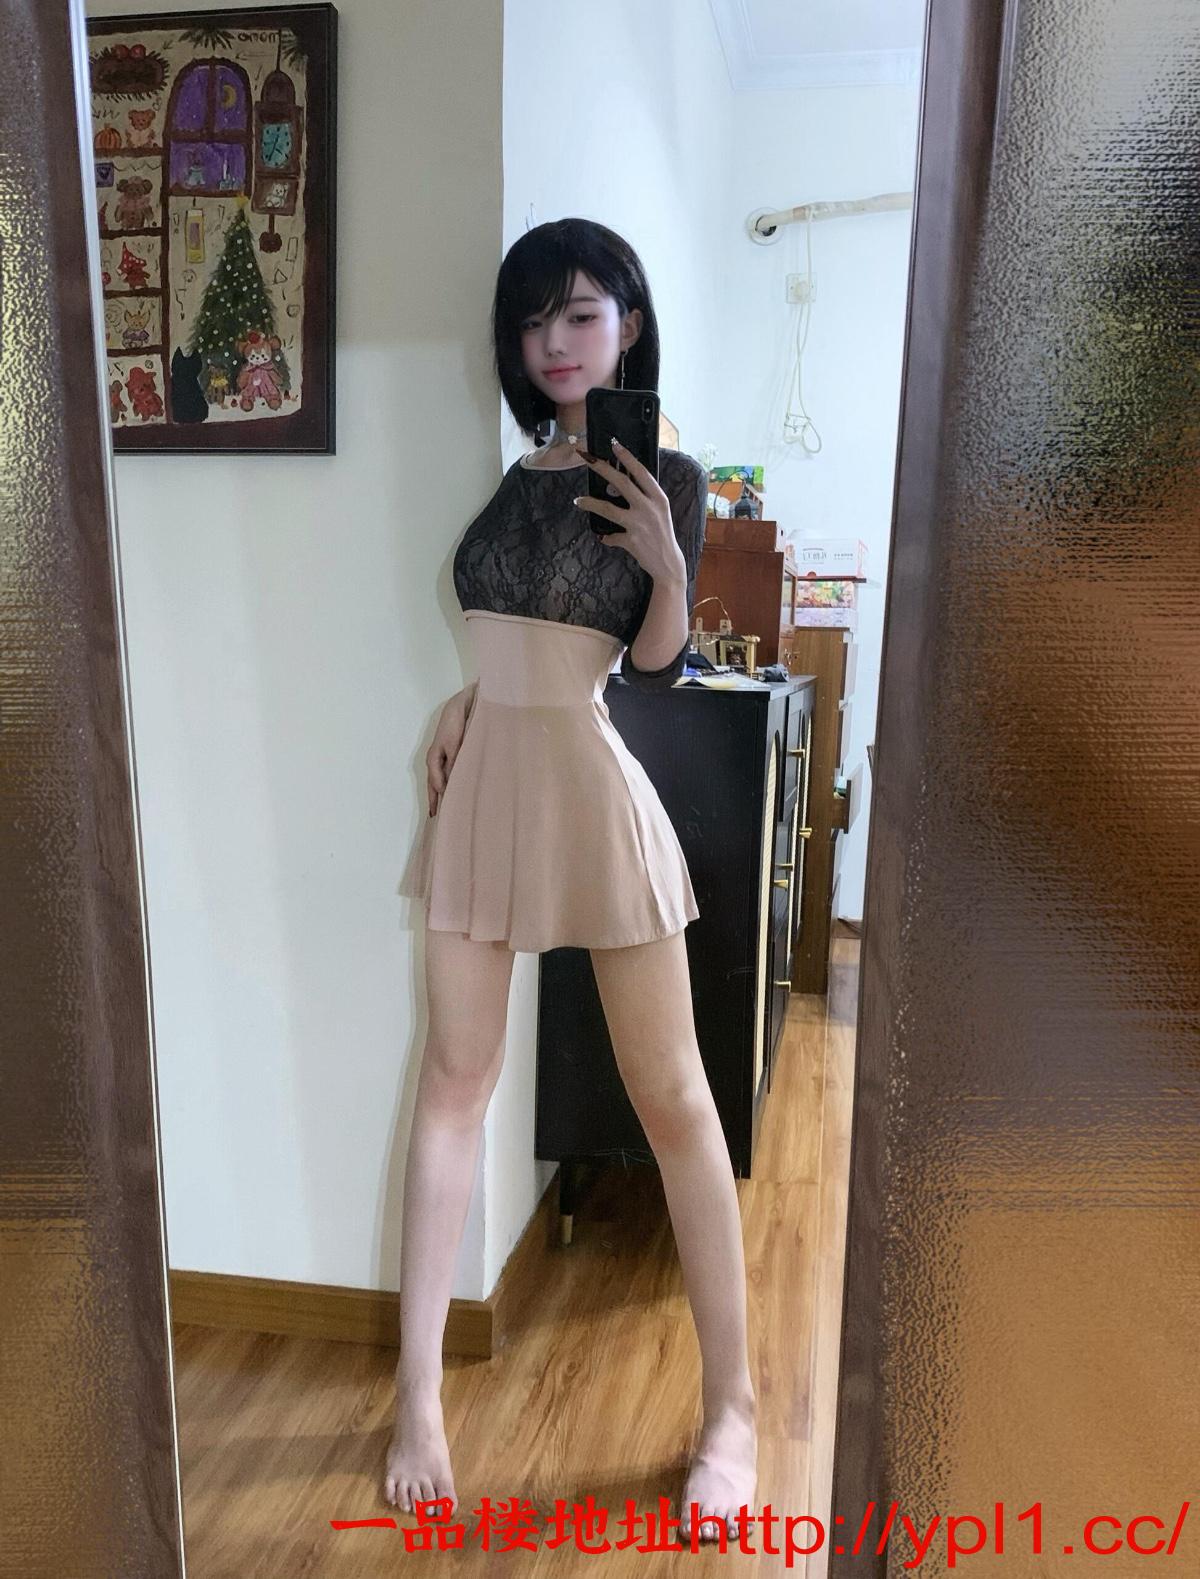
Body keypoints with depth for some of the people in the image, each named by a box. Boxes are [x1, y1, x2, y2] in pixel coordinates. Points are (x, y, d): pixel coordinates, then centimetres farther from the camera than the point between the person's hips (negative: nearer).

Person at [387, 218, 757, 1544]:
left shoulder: (666, 477, -2)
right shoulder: (518, 475, 14)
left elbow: (657, 670, -6)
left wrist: (667, 563, -21)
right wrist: (462, 702, 7)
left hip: (588, 788, -5)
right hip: (481, 782, 6)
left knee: (671, 1095, 1)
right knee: (454, 1074, 6)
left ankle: (732, 1407, 17)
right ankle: (418, 1394, 18)